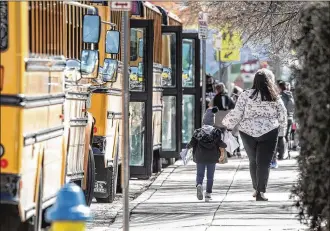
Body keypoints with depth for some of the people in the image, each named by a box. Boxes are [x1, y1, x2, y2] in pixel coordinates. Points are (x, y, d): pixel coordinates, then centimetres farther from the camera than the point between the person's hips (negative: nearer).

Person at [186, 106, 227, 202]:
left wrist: (188, 146, 16)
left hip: (200, 157, 0)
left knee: (200, 174, 7)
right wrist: (225, 145, 10)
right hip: (212, 158, 0)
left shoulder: (198, 132, -3)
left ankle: (199, 185, -24)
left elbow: (192, 143, -5)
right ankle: (208, 194, 5)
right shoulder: (216, 132, -4)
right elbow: (220, 143, -11)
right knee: (210, 176, 8)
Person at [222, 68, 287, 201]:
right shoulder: (275, 98, -1)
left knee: (253, 161, 18)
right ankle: (261, 192, -12)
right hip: (269, 133, -1)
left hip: (248, 133, 1)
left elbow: (236, 114, -7)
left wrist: (227, 124, 8)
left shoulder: (246, 95, -5)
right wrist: (281, 127, 26)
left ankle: (256, 189, 24)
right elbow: (282, 116, 7)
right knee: (264, 163, -1)